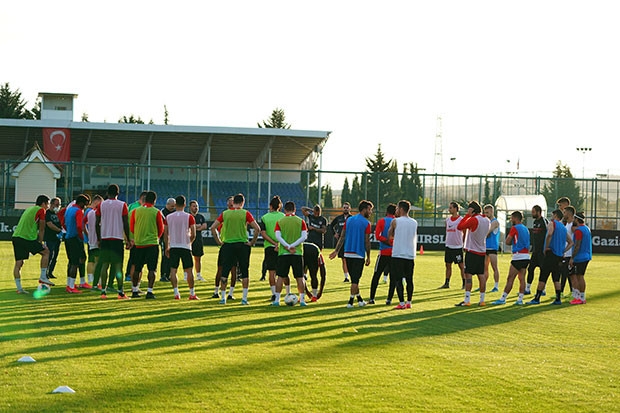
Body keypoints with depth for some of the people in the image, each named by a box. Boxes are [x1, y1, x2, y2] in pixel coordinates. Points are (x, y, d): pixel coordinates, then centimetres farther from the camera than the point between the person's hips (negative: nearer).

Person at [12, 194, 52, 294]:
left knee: (18, 263, 7)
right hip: (27, 237, -8)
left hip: (16, 236, 8)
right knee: (46, 252, 8)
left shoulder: (29, 209, 27)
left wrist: (38, 242, 27)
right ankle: (43, 277, 6)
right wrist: (40, 242, 11)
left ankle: (19, 288, 6)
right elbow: (41, 229, 2)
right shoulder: (41, 210, 2)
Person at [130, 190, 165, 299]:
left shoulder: (136, 211, 2)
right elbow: (161, 229, 4)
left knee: (137, 269, 13)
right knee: (152, 269, -2)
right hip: (152, 243, -3)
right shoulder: (156, 212, -4)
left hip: (138, 243, 3)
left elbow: (131, 228, 10)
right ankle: (149, 291, -9)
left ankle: (134, 291, 18)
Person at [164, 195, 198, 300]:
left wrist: (167, 247, 16)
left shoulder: (168, 217, 4)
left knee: (173, 270, 5)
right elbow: (193, 234, -6)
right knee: (189, 270, 6)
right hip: (185, 247, -2)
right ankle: (192, 294, 9)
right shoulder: (189, 217, -3)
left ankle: (176, 293, -4)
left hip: (173, 247, 2)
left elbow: (165, 234, 6)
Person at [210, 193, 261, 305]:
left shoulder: (224, 213, 2)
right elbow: (257, 229, -10)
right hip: (242, 245, -1)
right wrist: (252, 242, -1)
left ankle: (223, 298, 8)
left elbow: (213, 228, 0)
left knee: (225, 272, 8)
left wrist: (218, 241, 6)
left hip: (227, 245, 1)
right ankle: (244, 298, 4)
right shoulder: (245, 213, -3)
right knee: (245, 273, 6)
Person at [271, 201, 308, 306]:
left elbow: (278, 236, -8)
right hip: (298, 253, 0)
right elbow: (304, 236, -6)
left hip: (283, 253, 0)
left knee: (281, 277, 5)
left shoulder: (280, 222, 3)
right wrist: (292, 246, -10)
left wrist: (288, 247, -11)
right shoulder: (300, 221, 3)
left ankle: (277, 300, 4)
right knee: (300, 277, 5)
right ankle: (302, 300, 4)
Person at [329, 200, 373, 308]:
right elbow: (367, 242, -7)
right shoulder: (366, 223, -6)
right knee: (355, 279, -1)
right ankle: (351, 301, -2)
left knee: (354, 278, 15)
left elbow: (342, 237, 8)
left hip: (347, 254, 6)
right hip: (359, 255, -6)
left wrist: (336, 251, 10)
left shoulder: (349, 220, 10)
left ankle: (359, 299, 24)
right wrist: (368, 257, -1)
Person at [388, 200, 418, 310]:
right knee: (409, 280, 11)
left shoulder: (395, 221, -6)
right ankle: (409, 302, 15)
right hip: (410, 255, 4)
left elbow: (390, 235, 10)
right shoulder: (414, 223, 7)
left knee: (398, 280, -2)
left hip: (398, 254, -4)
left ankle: (402, 303, -6)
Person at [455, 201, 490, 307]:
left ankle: (467, 300, -11)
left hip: (472, 251, -7)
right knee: (481, 275, 8)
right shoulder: (487, 220, 8)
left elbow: (459, 227, -16)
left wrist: (467, 215, -9)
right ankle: (482, 300, 10)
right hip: (482, 251, 7)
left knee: (468, 275, -6)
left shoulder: (474, 219, -16)